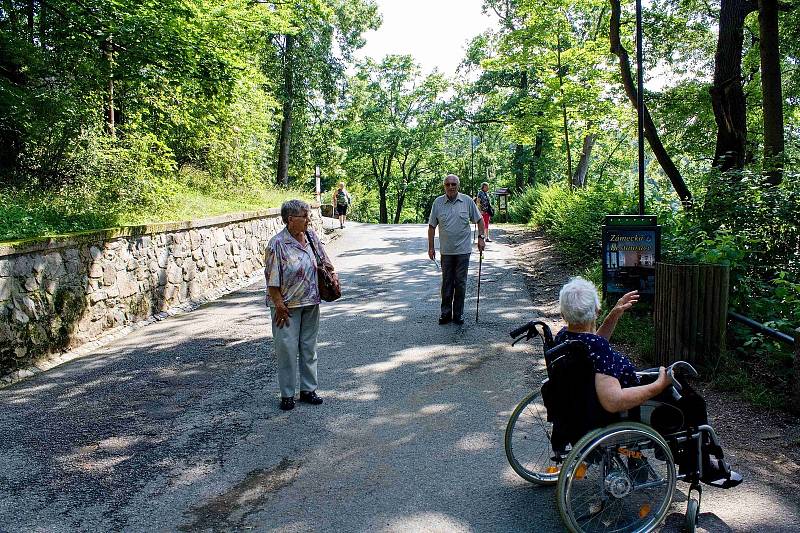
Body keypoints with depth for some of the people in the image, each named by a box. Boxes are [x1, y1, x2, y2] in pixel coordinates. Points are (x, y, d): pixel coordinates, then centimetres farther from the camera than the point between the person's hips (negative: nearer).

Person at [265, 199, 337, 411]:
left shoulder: (311, 236, 1)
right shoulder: (277, 244, -17)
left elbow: (325, 261, 15)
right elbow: (272, 280, -16)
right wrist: (280, 305, -16)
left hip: (311, 303, 6)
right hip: (287, 305, -6)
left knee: (309, 347, 13)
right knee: (287, 349, 1)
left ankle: (308, 390, 26)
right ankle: (287, 395, 16)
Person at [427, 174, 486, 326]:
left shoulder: (467, 201, -1)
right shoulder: (438, 202, 0)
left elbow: (479, 220, 9)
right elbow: (432, 226, 4)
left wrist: (481, 237, 1)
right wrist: (431, 247, 3)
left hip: (463, 250, -1)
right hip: (446, 250, 1)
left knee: (460, 283, 5)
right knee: (446, 283, 8)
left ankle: (458, 313, 15)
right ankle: (446, 313, 18)